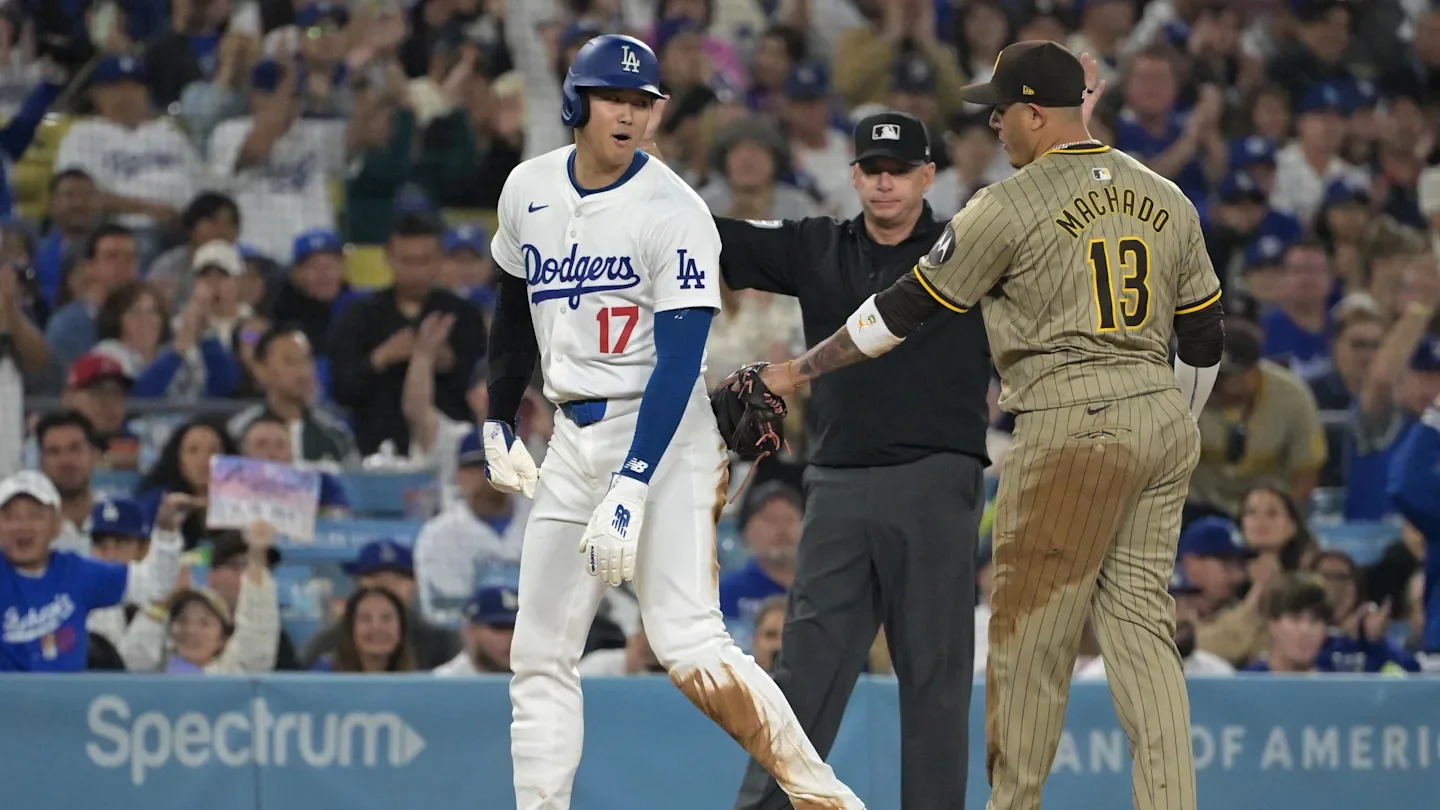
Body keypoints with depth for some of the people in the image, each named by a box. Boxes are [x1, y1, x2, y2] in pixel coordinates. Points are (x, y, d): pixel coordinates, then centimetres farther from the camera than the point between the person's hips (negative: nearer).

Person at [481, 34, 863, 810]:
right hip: (572, 440, 7)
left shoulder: (674, 212, -14)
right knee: (539, 653, 6)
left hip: (662, 435, -7)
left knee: (688, 644, -18)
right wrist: (498, 423, 24)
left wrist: (630, 491, -26)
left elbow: (679, 362, -19)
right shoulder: (528, 189, 5)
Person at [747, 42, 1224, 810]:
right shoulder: (1167, 200, 12)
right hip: (1165, 426, 6)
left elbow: (906, 307, -1)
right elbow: (1203, 342, 16)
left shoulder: (1010, 206, -6)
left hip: (1073, 430, -6)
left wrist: (802, 368, 8)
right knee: (1142, 624, 7)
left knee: (1027, 633, 2)